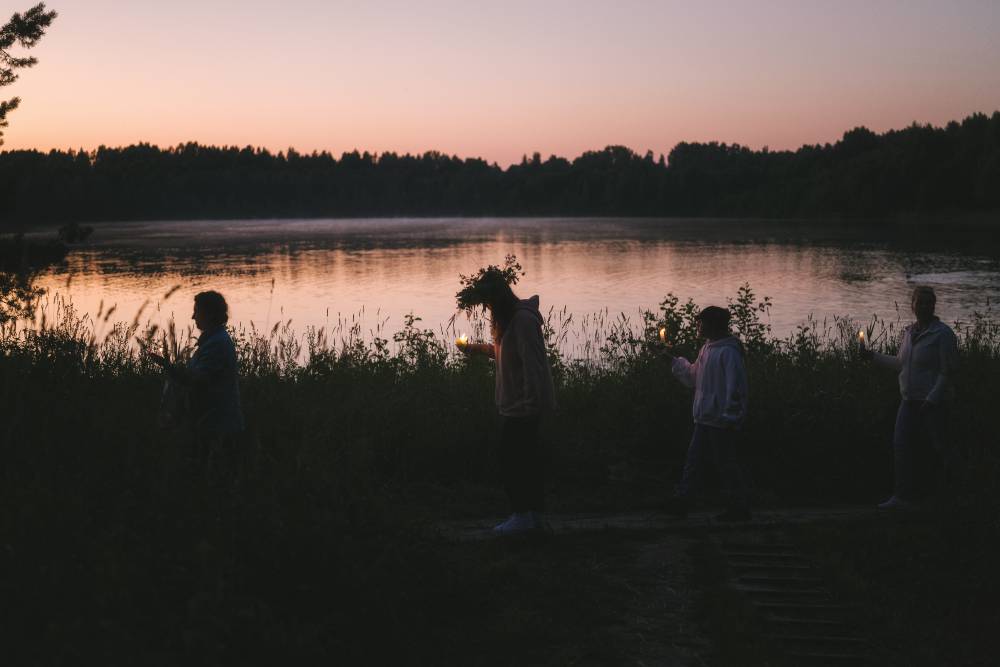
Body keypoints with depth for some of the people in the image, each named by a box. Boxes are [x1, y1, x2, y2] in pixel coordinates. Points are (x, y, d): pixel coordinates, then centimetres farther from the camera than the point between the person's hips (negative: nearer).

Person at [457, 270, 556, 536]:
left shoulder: (523, 320, -20)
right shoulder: (509, 317, 11)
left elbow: (531, 364, -23)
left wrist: (530, 402, -23)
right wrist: (475, 348, 14)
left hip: (521, 406, -10)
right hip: (514, 404, 10)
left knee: (511, 460, -2)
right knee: (530, 458, 13)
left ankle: (522, 516, 7)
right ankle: (536, 515, 19)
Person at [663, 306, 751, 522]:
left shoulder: (729, 351, -17)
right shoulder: (706, 349, 12)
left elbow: (735, 387, -21)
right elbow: (693, 376, 24)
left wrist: (730, 417, -22)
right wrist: (673, 360, 20)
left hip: (721, 422, -10)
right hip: (705, 419, 10)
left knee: (727, 465, -1)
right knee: (694, 461, 12)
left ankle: (740, 507, 10)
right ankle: (680, 502, 17)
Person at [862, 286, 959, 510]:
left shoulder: (943, 334, -10)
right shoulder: (909, 332, 11)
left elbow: (948, 371, -13)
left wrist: (932, 399, -20)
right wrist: (874, 356, 15)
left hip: (935, 402, -6)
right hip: (910, 400, 6)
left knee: (935, 445, 0)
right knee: (902, 444, -5)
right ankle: (903, 497, -5)